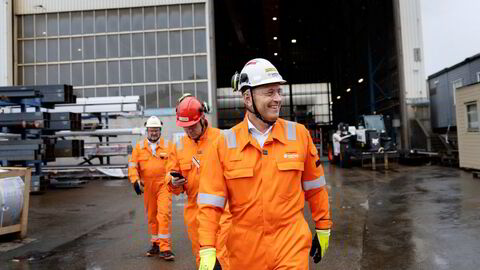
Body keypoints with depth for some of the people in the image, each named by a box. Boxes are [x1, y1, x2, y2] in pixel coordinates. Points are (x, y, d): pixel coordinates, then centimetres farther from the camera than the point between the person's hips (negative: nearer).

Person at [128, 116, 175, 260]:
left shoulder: (168, 146, 3)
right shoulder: (139, 147, 7)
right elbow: (132, 165, 4)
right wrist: (135, 180, -10)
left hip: (164, 185, -3)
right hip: (147, 187, 3)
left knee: (164, 214, -13)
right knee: (151, 216, 12)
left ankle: (165, 248, -7)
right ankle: (155, 244, 28)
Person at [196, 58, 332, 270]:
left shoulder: (299, 134, -4)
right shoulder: (224, 143, -7)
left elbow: (314, 188, 6)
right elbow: (211, 202, -6)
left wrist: (323, 228, 12)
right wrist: (207, 250, -12)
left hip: (292, 244, -1)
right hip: (245, 250, 1)